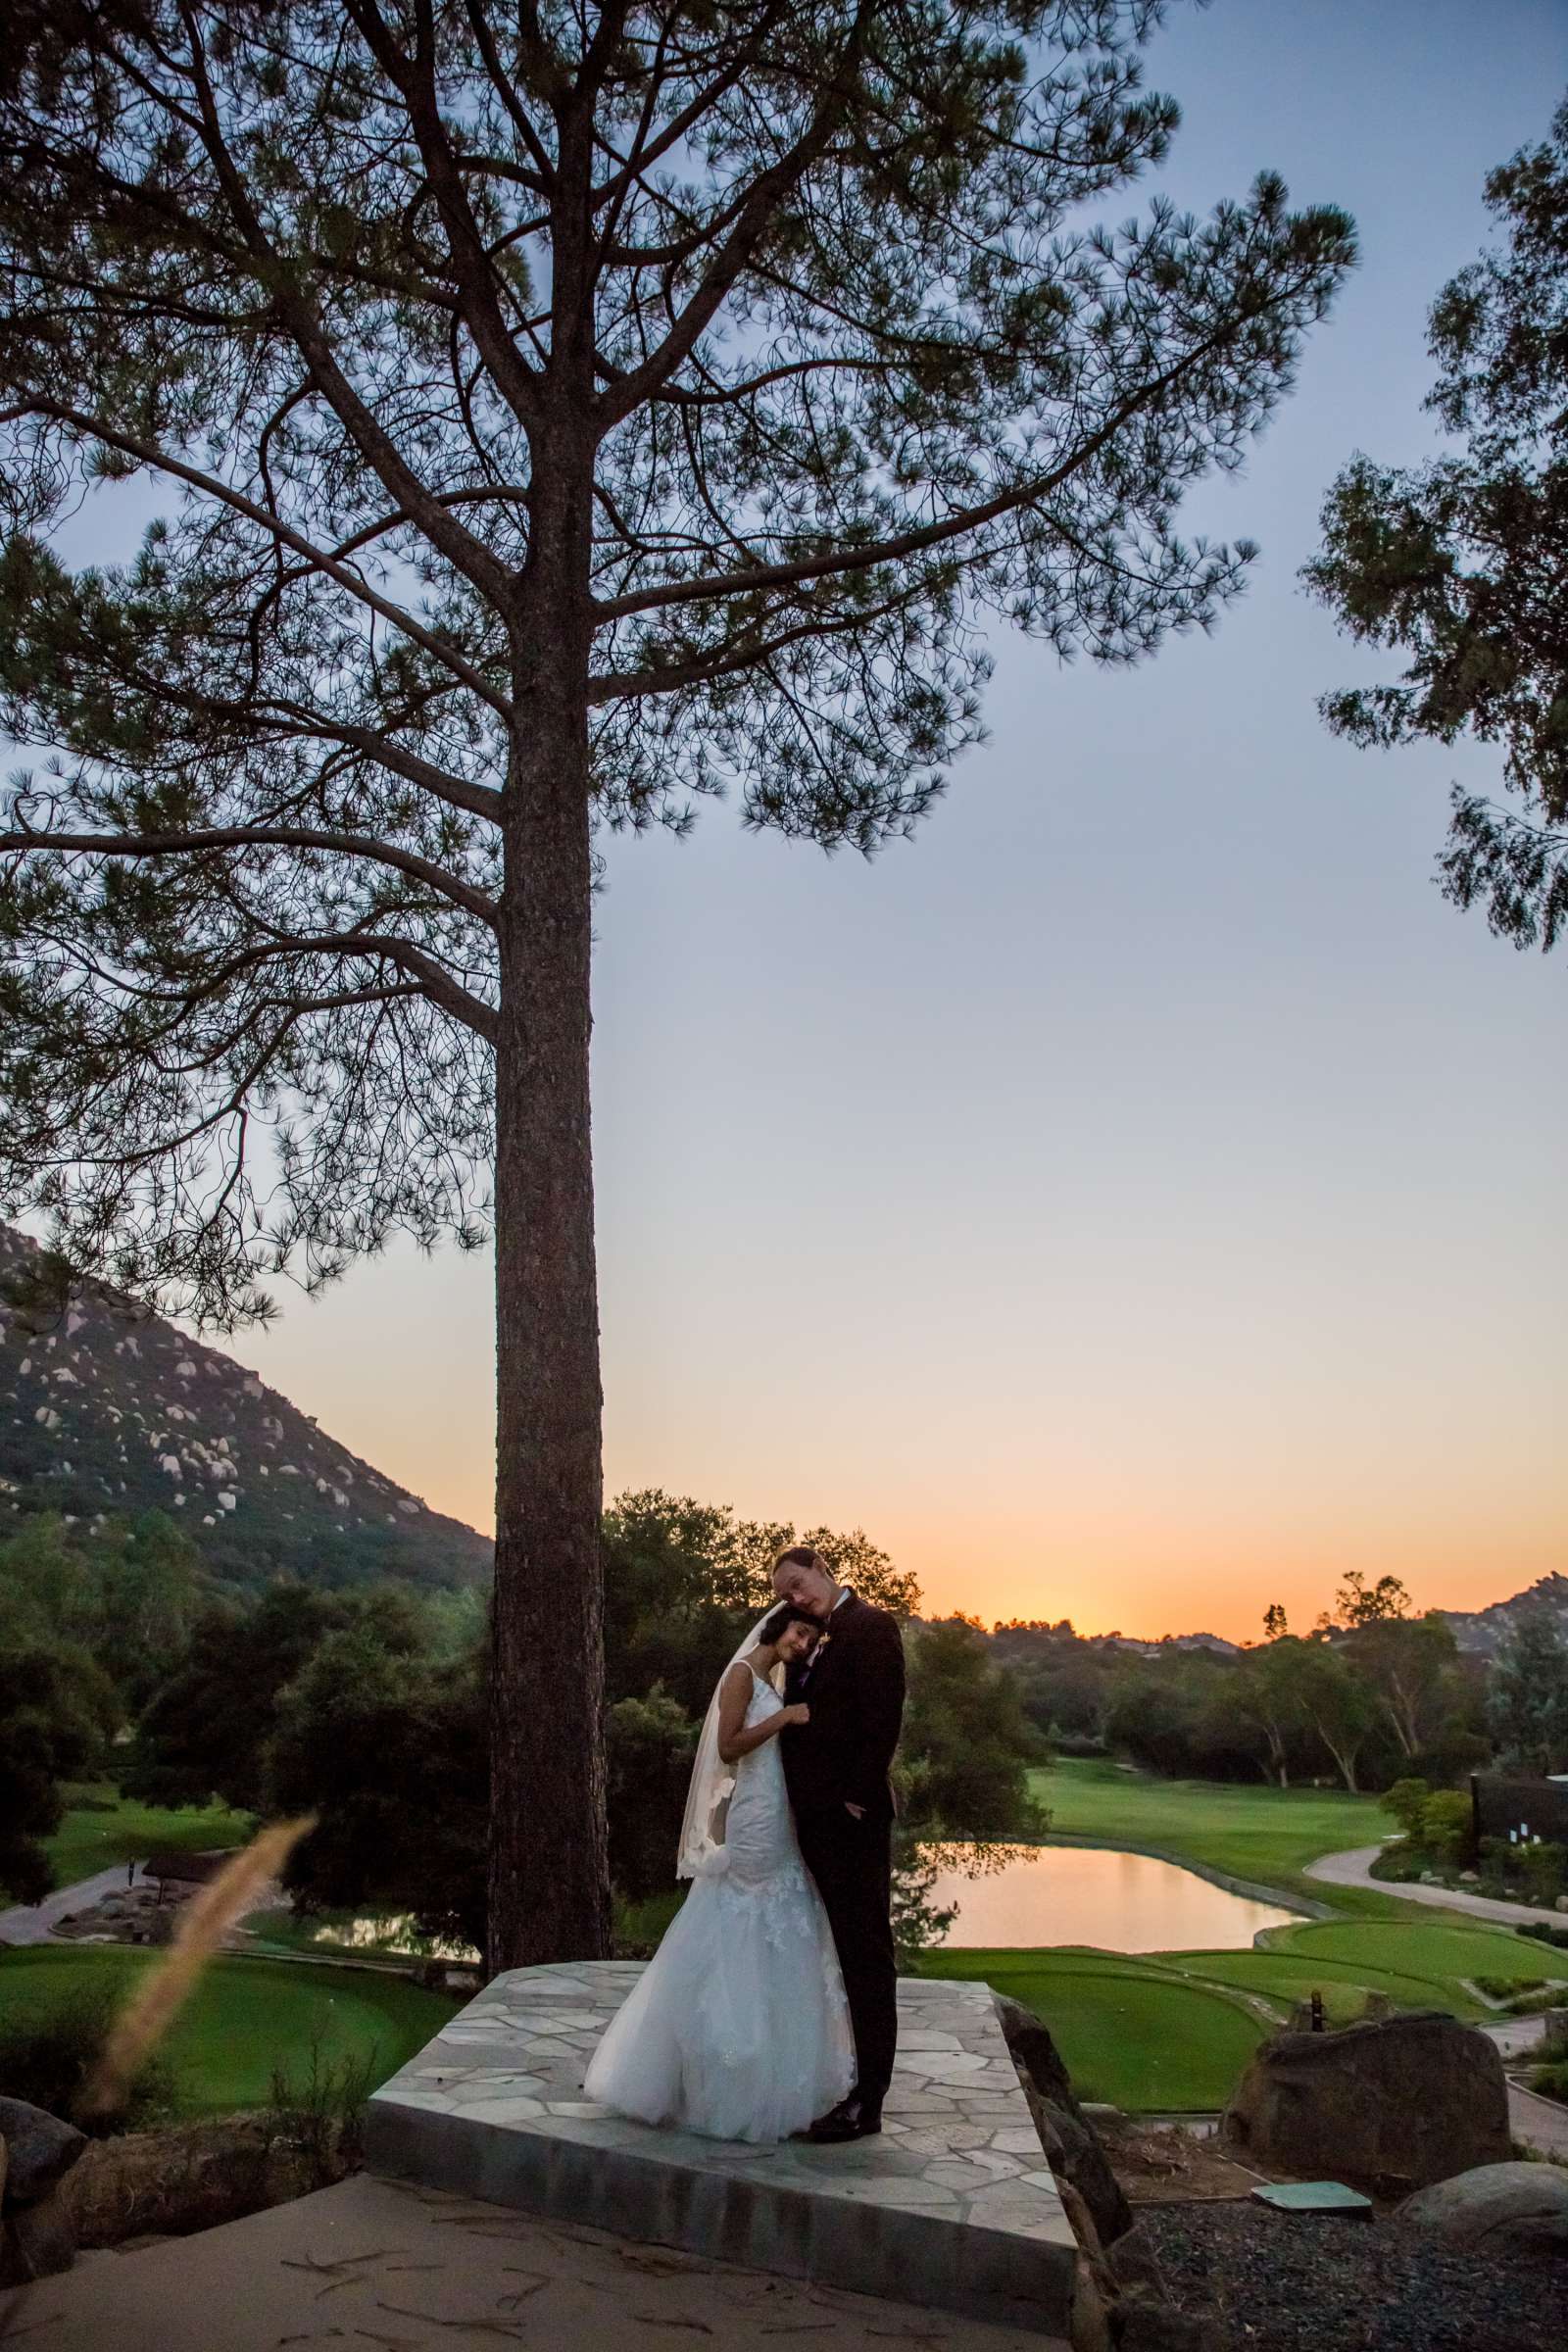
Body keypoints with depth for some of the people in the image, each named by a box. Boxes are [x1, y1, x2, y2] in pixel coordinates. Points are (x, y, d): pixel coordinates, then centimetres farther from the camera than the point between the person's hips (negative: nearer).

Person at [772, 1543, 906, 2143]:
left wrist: (856, 1798, -18)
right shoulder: (812, 1640, 16)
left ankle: (866, 2101, 6)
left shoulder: (870, 1626, -11)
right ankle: (835, 2081, 25)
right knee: (838, 1952, 15)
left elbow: (882, 1718, -17)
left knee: (865, 1953, -1)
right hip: (814, 1818, 9)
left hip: (852, 1818, -9)